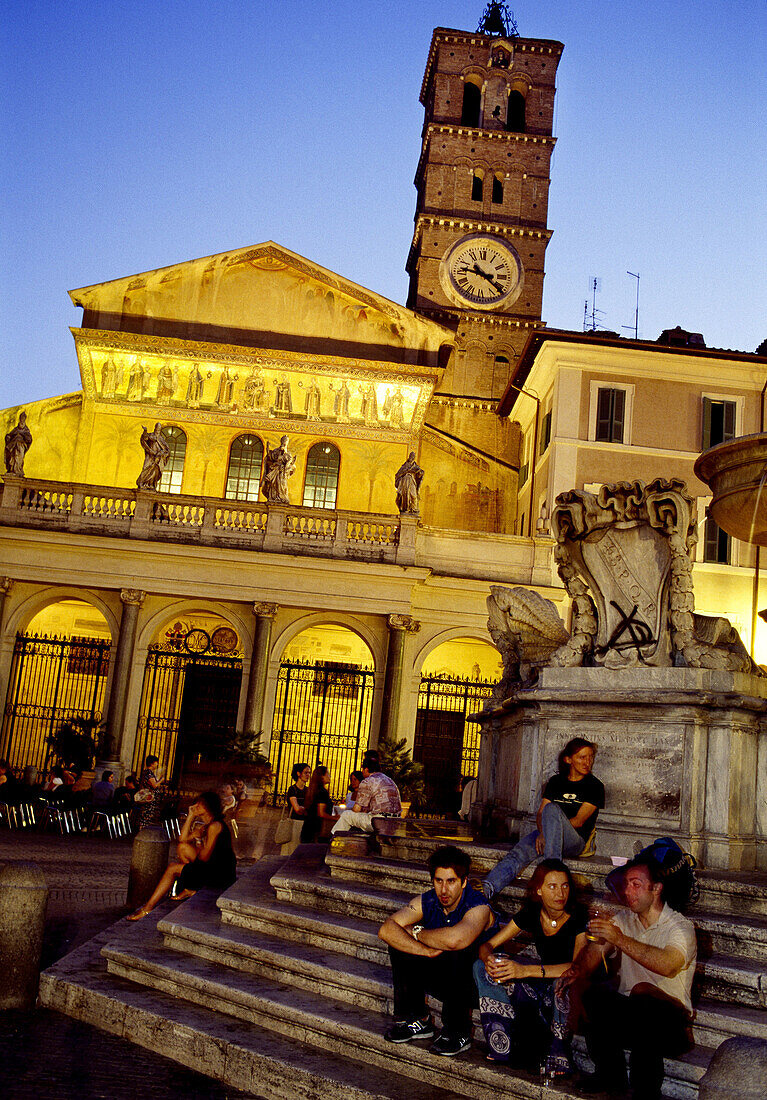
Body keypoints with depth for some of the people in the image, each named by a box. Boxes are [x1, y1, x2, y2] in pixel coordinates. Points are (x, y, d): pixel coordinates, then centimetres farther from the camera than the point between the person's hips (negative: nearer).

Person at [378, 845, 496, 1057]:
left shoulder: (479, 908, -24)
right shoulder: (427, 902, -7)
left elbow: (455, 939, -45)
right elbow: (386, 929, -19)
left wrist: (417, 933, -26)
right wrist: (426, 951, -33)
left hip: (476, 984, -5)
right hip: (439, 981, 5)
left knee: (457, 954, -35)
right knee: (399, 943, -12)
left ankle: (458, 1032, -16)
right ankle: (416, 1019, 1)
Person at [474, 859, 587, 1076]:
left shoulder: (580, 918, -17)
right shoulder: (531, 914, -4)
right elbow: (487, 945, -2)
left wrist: (526, 970, -39)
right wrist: (489, 959, -29)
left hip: (569, 993, -5)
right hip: (542, 988, 5)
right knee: (482, 968, -12)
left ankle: (557, 1055, -19)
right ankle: (501, 1050, -15)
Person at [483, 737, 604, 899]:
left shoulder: (595, 786, 4)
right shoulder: (556, 781, 16)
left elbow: (578, 821, -5)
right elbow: (540, 814, 10)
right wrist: (542, 833, -12)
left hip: (575, 840, -4)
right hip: (546, 836, 4)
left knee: (552, 809, -34)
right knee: (518, 852, -27)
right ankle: (487, 889, -45)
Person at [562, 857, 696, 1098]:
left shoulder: (681, 927, -9)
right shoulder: (624, 920, 10)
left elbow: (668, 965, -30)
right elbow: (596, 950, -2)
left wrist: (620, 939, -35)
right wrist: (578, 969, -24)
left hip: (669, 1016, -4)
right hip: (628, 1011, 4)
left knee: (643, 992, -35)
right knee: (596, 992, -26)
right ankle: (611, 1077, -5)